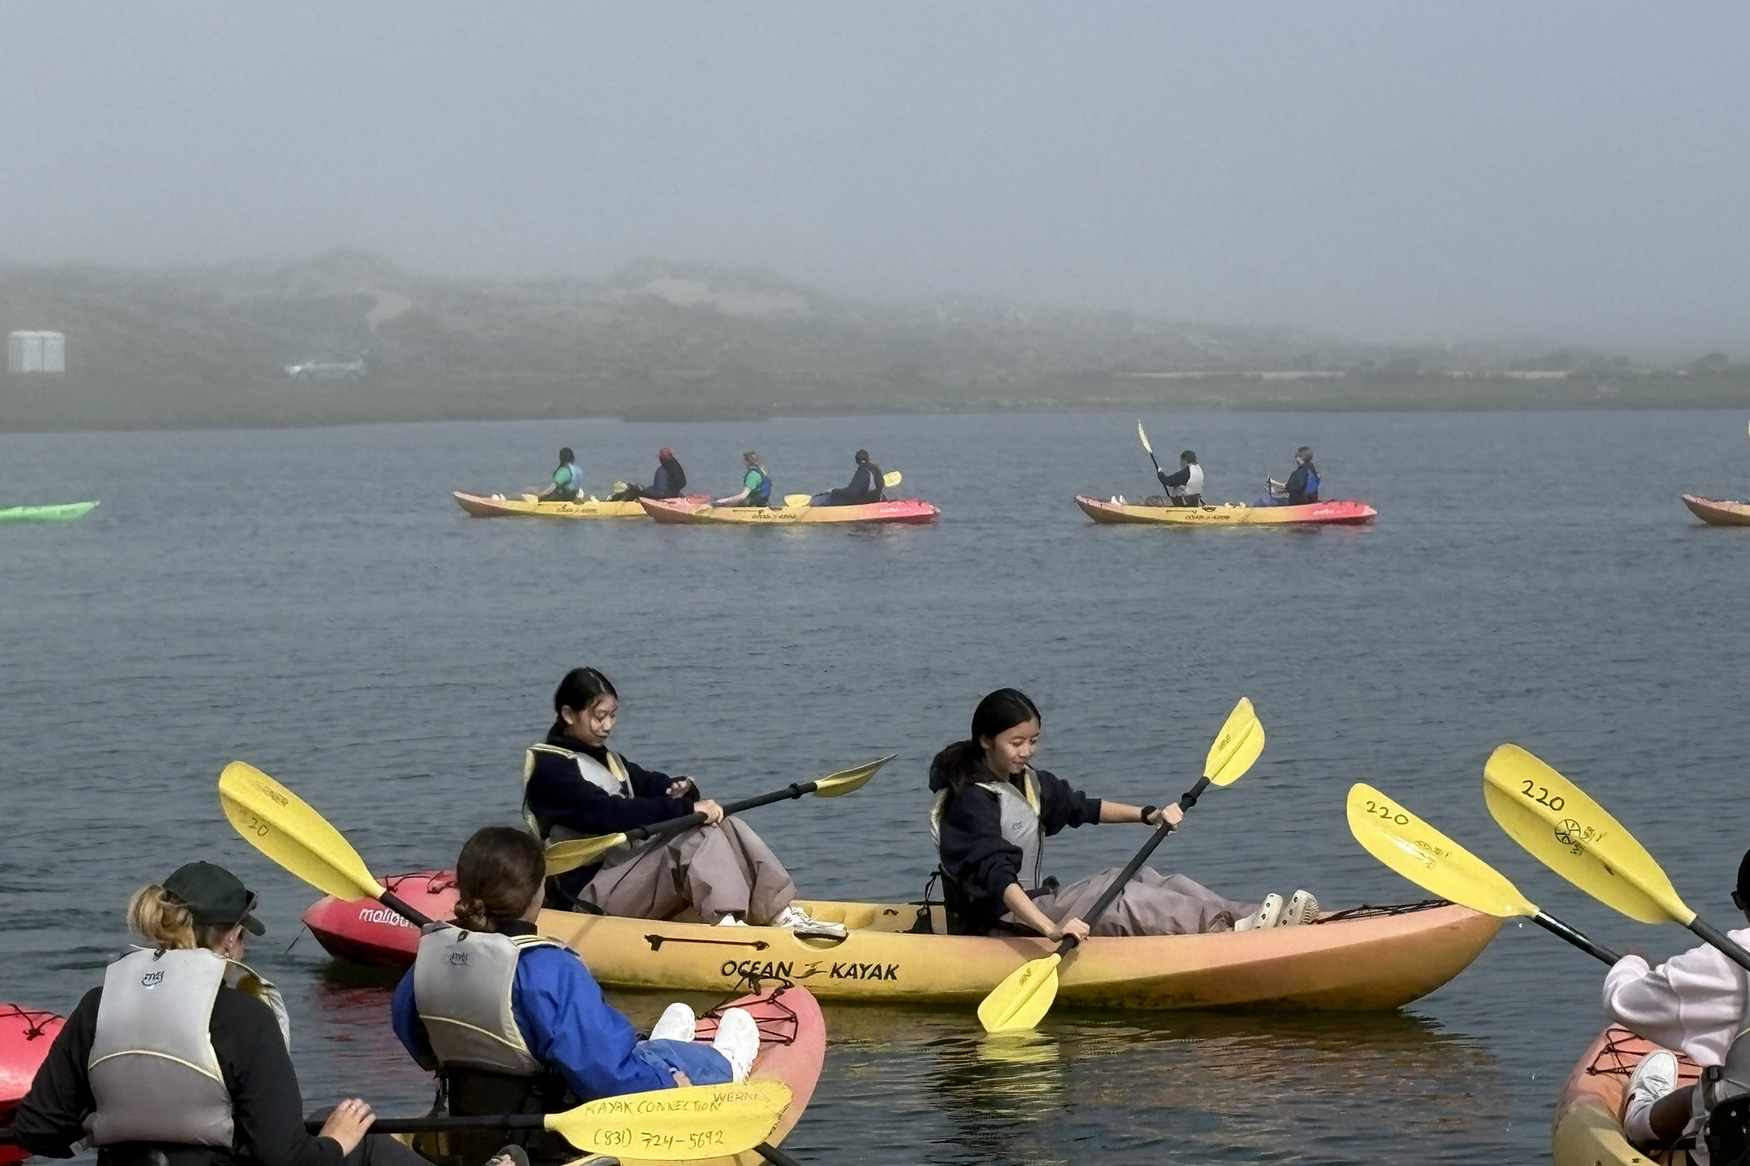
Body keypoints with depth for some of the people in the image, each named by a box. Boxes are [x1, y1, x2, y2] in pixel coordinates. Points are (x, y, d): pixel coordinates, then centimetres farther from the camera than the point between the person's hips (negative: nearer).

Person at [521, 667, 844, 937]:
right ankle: (728, 926, -42)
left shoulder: (606, 760, 23)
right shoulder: (550, 769, -9)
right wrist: (685, 809, -28)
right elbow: (609, 814, -22)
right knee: (701, 837, -26)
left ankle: (784, 916, -21)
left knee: (728, 827, -10)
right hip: (590, 894, -9)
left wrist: (684, 789, -13)